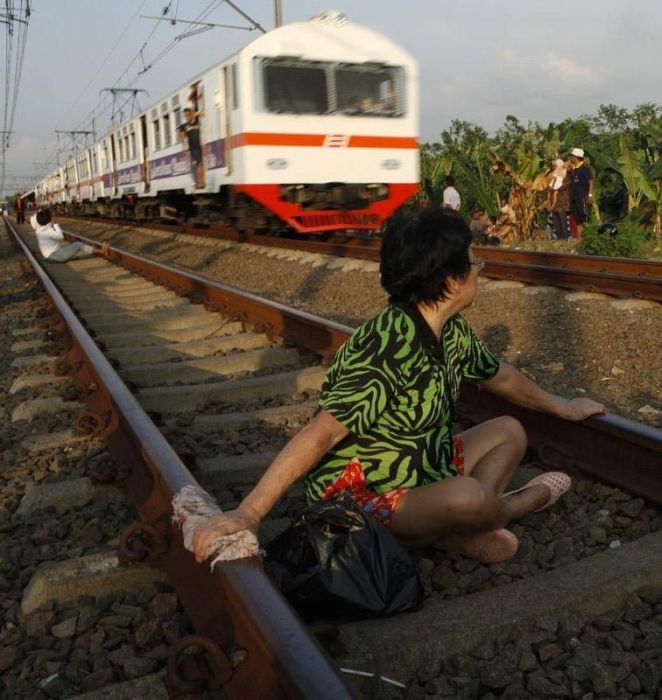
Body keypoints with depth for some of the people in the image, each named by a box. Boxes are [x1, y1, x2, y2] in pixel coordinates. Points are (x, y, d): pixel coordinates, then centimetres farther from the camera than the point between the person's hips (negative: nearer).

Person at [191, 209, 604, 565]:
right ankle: (521, 503, 3)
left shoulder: (453, 332, -1)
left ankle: (469, 527, -7)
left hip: (425, 471, 10)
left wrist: (562, 407, 30)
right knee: (468, 497, -34)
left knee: (510, 432, 15)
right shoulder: (389, 349, -30)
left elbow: (500, 376, 18)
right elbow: (321, 434, -36)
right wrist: (247, 515, -41)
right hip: (361, 501, -9)